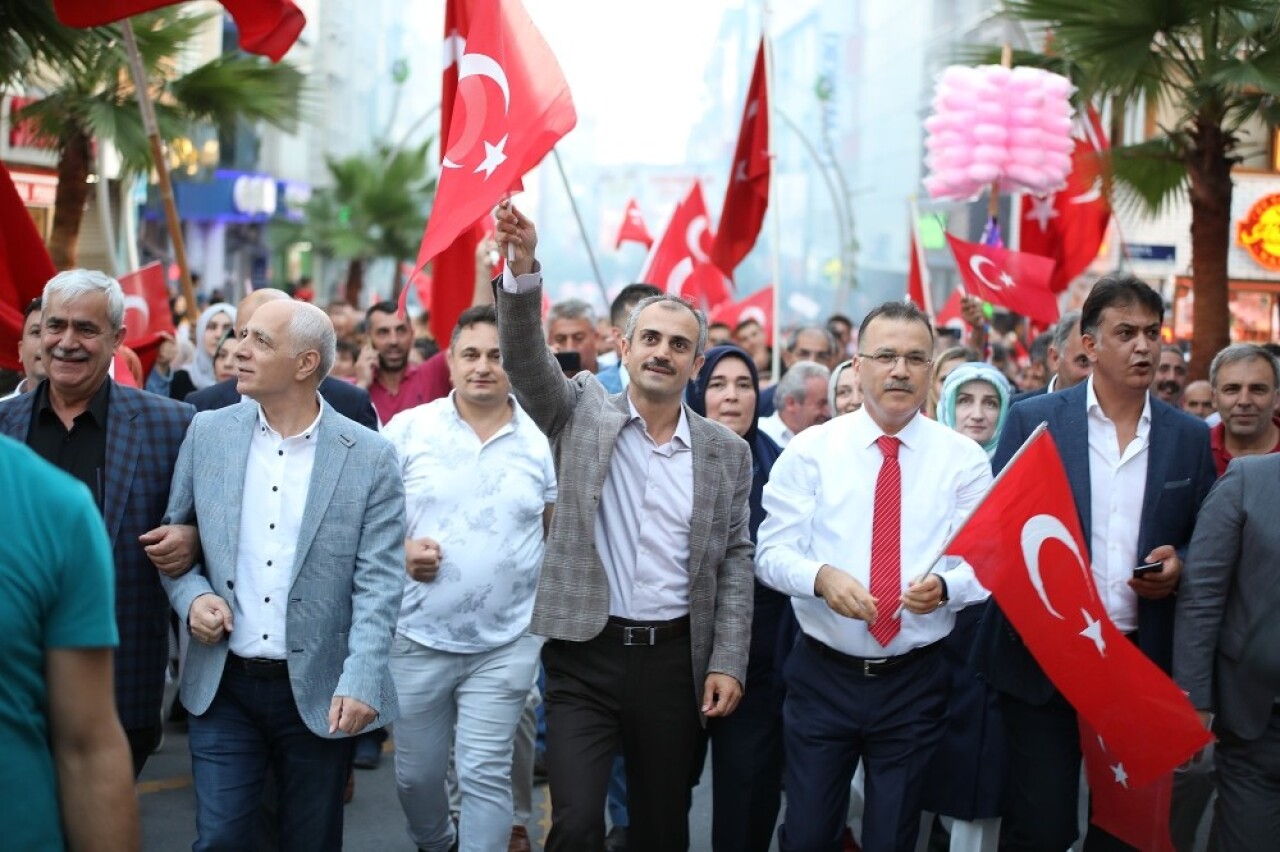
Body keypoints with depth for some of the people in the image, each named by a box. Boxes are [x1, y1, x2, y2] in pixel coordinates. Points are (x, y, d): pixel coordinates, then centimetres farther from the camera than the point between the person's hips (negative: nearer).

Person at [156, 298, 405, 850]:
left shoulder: (369, 457, -6)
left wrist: (361, 682, -18)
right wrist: (190, 595, -8)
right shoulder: (209, 433, 2)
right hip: (221, 685, 2)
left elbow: (377, 582, -9)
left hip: (321, 693, -1)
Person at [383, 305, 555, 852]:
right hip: (417, 638, 1)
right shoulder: (406, 429, -2)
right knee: (415, 772, 15)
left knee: (485, 775, 0)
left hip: (506, 644, -1)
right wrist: (400, 549, -16)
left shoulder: (543, 440, 0)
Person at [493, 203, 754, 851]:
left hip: (674, 659, 2)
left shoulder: (727, 453, 5)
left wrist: (728, 663, -1)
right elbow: (525, 358, -14)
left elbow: (735, 562, 6)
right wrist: (521, 268, -31)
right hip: (584, 654, -2)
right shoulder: (583, 413, 2)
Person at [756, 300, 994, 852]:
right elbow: (772, 552, -5)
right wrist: (821, 575, -25)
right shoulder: (810, 450, -2)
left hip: (916, 681, 0)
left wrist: (944, 586, -26)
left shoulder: (964, 458, 0)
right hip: (822, 675, 0)